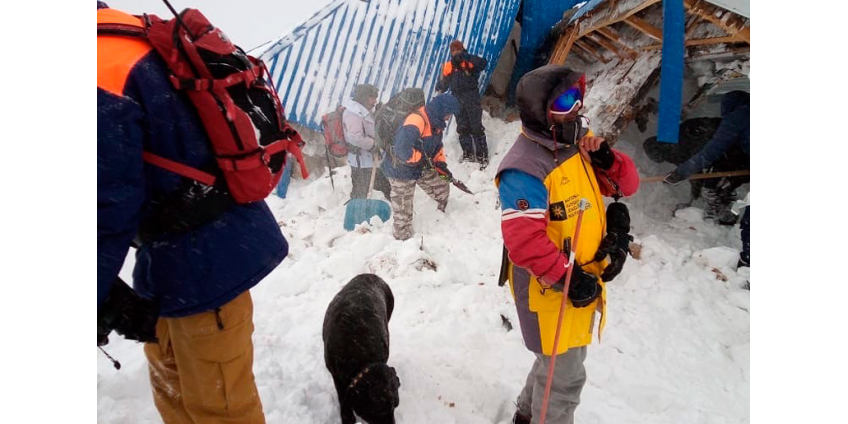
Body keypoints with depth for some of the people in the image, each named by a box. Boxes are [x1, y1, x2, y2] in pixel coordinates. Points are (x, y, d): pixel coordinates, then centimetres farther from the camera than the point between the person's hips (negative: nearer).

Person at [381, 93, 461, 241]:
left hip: (422, 169, 9)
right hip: (402, 172, -9)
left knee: (442, 188, 16)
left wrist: (441, 165, 3)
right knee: (403, 210, 3)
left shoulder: (436, 123, 1)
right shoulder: (416, 121, -31)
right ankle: (402, 237, 21)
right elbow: (402, 150, -38)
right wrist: (423, 158, -23)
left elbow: (437, 146, 16)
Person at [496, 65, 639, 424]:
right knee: (565, 374, 7)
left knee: (563, 359, 27)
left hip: (585, 283, 9)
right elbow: (523, 241, -31)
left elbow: (626, 185, 8)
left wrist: (606, 159, -11)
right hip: (554, 290, -9)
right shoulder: (525, 168, -25)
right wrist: (567, 278, -28)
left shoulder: (578, 145, 4)